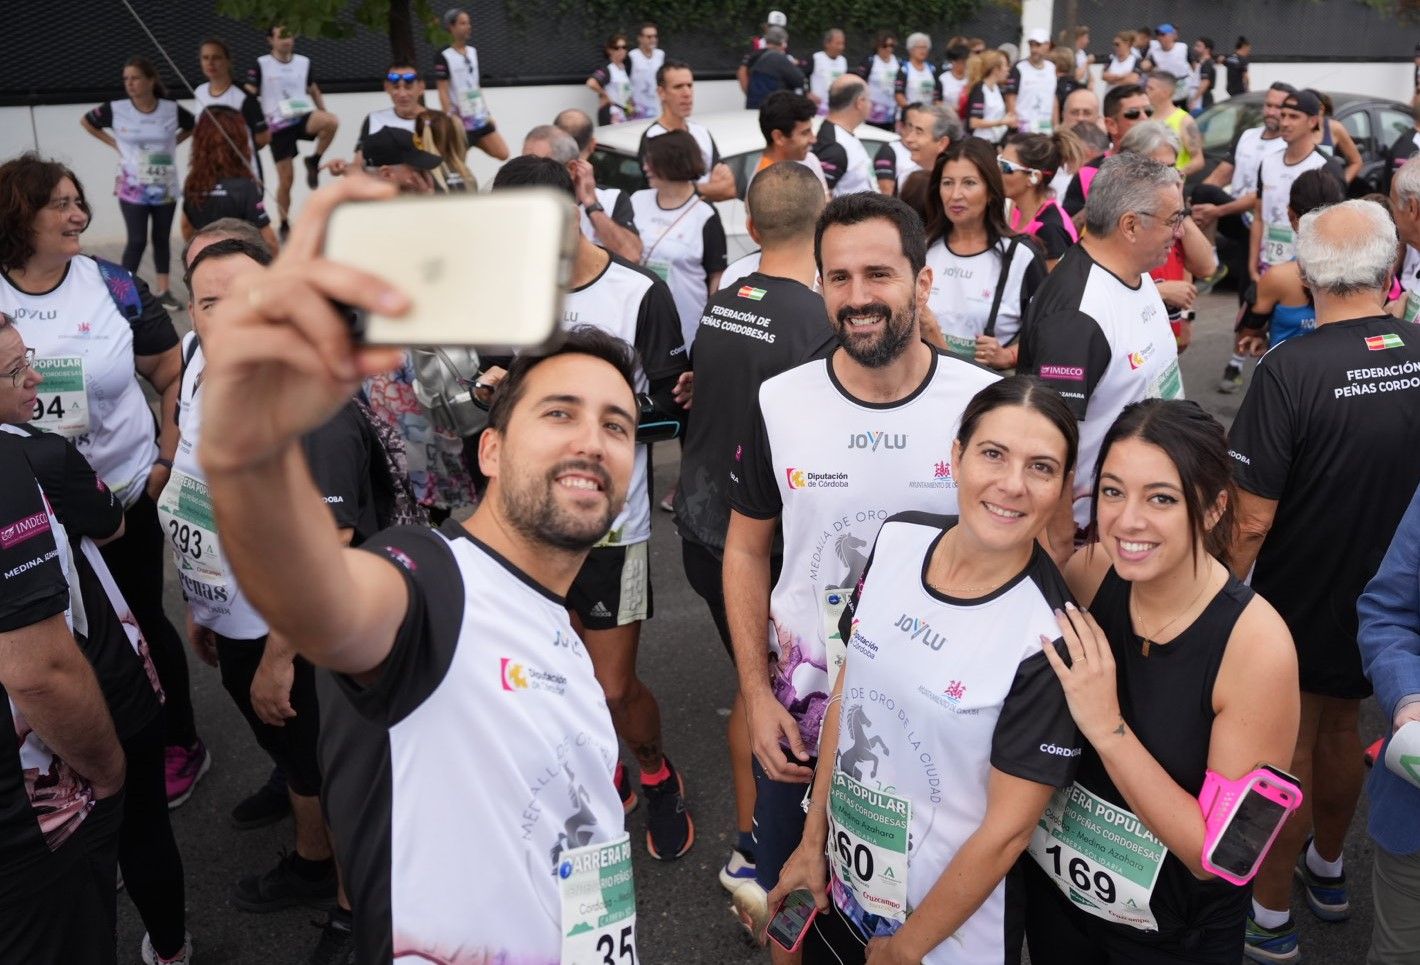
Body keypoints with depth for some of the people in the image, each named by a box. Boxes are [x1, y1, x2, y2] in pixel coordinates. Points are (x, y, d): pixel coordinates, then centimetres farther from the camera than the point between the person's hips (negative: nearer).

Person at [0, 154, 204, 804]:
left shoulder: (116, 288, -7)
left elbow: (175, 378, -2)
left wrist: (169, 462, -8)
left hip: (125, 495, -1)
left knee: (141, 622, 12)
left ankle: (180, 744, 31)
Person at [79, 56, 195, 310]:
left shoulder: (172, 109, -8)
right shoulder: (116, 109, -10)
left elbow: (193, 127, 13)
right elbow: (85, 121, 8)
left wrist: (173, 143, 1)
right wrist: (114, 143, 0)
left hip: (165, 189, 2)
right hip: (132, 189, -2)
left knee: (162, 238, 12)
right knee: (137, 240, -3)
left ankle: (163, 290, 24)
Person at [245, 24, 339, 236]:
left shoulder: (304, 62, 8)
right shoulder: (261, 65, -2)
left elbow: (313, 90, 21)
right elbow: (249, 96, -2)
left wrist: (323, 114, 11)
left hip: (303, 118, 2)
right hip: (278, 127, -2)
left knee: (332, 121, -31)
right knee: (286, 178, -2)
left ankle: (313, 161, -8)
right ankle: (284, 224, 15)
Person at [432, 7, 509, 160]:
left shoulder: (473, 52, 12)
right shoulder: (443, 57, -9)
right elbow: (443, 92, -12)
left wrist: (487, 113, 17)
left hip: (479, 118, 7)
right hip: (459, 120, -7)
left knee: (502, 154, 0)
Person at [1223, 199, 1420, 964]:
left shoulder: (1289, 370, -26)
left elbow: (1252, 520, -25)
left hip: (1301, 602, -5)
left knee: (1289, 750, 10)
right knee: (1340, 730, 25)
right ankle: (1327, 871, 46)